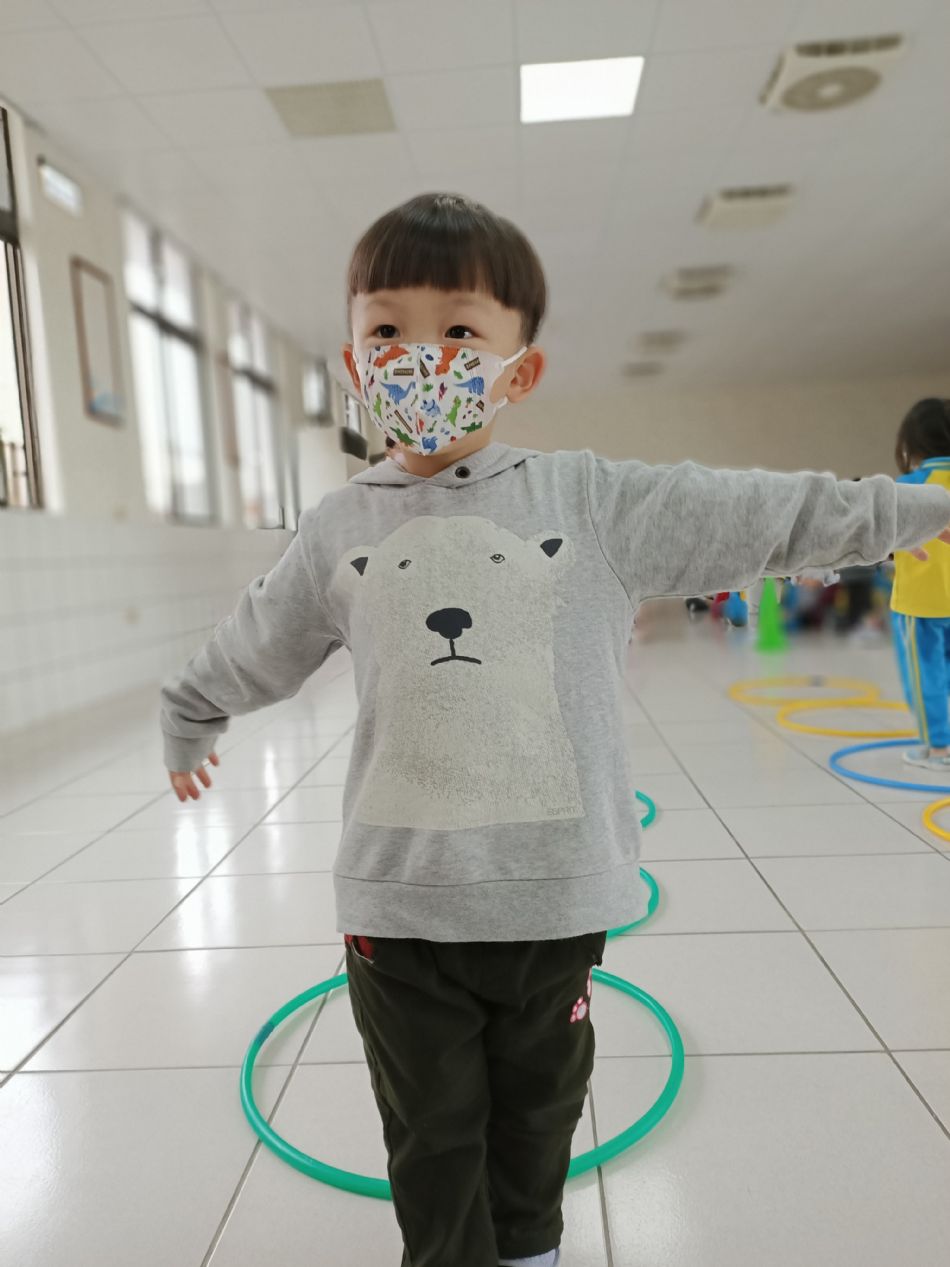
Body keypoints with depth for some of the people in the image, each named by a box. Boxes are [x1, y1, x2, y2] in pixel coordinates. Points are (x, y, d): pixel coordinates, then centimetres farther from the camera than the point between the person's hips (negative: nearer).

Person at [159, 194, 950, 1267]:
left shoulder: (592, 501, -5)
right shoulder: (338, 530, 0)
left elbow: (772, 514, 2)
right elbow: (249, 650, 16)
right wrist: (187, 720, 30)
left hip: (554, 890, 1)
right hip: (399, 900, 0)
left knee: (536, 1110, 24)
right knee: (432, 1141, 16)